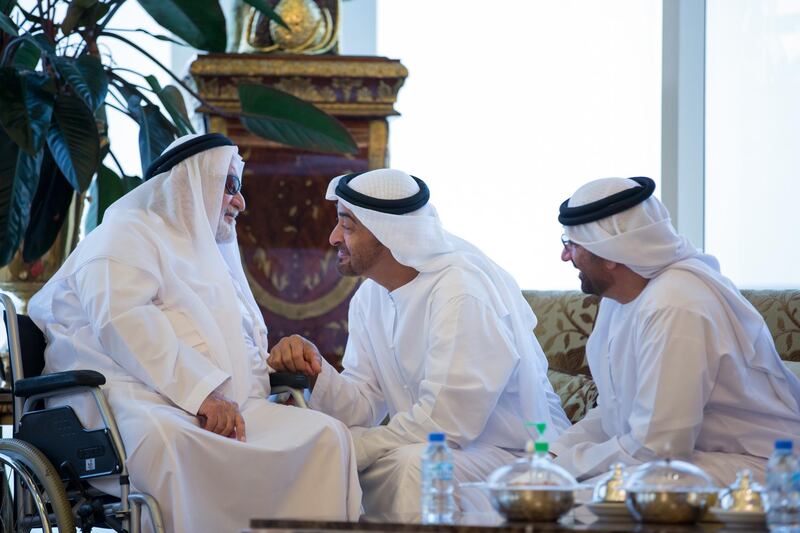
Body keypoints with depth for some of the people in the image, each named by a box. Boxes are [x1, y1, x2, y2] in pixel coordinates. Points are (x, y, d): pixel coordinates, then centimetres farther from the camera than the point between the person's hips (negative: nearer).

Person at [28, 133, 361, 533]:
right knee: (162, 440, -43)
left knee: (327, 435, -15)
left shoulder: (212, 256, 34)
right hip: (139, 404, -8)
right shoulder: (128, 233, 7)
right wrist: (202, 392, -19)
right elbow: (122, 319, -12)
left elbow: (244, 346, 29)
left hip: (225, 408, 8)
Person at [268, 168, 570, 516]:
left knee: (411, 466, -35)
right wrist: (315, 373, -18)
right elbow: (364, 407, 2)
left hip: (516, 454, -8)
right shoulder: (369, 298, 6)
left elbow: (443, 422, -26)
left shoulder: (463, 295, -23)